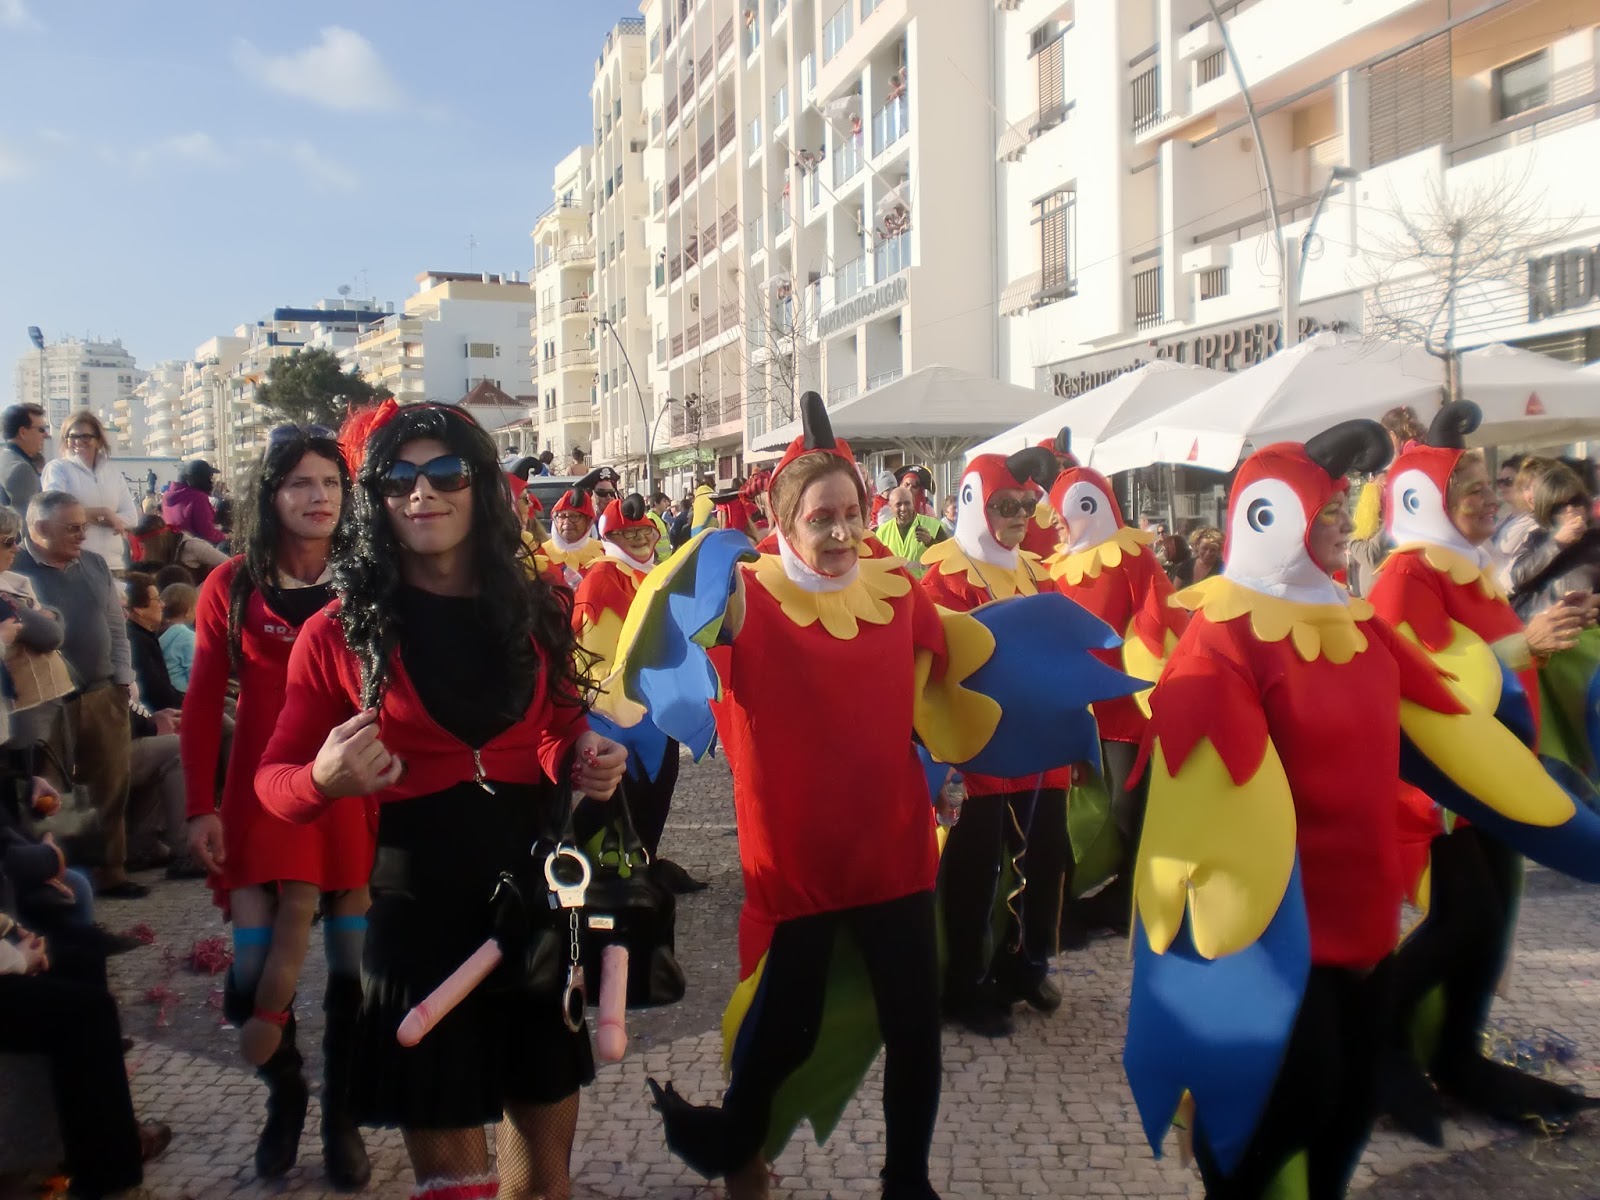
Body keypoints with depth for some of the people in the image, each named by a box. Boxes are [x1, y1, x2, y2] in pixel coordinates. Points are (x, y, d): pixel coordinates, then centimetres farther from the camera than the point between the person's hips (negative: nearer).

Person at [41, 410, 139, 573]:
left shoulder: (113, 470, 12)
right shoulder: (57, 468, 2)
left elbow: (131, 517, 5)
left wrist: (90, 518, -8)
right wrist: (103, 513, -9)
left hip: (113, 563, 4)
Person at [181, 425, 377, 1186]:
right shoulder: (232, 585, 0)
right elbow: (202, 704, 1)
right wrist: (200, 808, -3)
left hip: (354, 792, 0)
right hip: (263, 794, 1)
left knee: (355, 967, 7)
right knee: (254, 970, 2)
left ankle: (341, 1119, 27)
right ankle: (284, 1097, 32)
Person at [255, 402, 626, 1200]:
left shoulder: (534, 611, 3)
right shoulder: (340, 631, -5)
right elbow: (274, 778, 0)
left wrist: (584, 762, -6)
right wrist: (326, 779, -22)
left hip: (539, 892, 3)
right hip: (420, 902, -3)